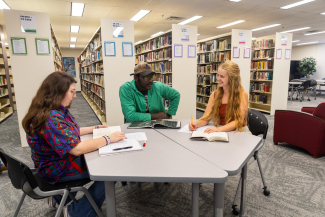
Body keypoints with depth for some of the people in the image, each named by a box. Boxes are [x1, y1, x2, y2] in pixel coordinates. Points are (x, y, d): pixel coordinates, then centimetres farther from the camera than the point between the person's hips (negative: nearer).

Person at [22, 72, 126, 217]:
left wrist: (95, 128, 7)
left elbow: (68, 132, 13)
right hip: (57, 170, -10)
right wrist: (108, 139, -26)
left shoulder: (57, 111, 0)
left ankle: (59, 198, 22)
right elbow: (76, 149, -34)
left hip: (61, 159, 10)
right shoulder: (50, 118, -32)